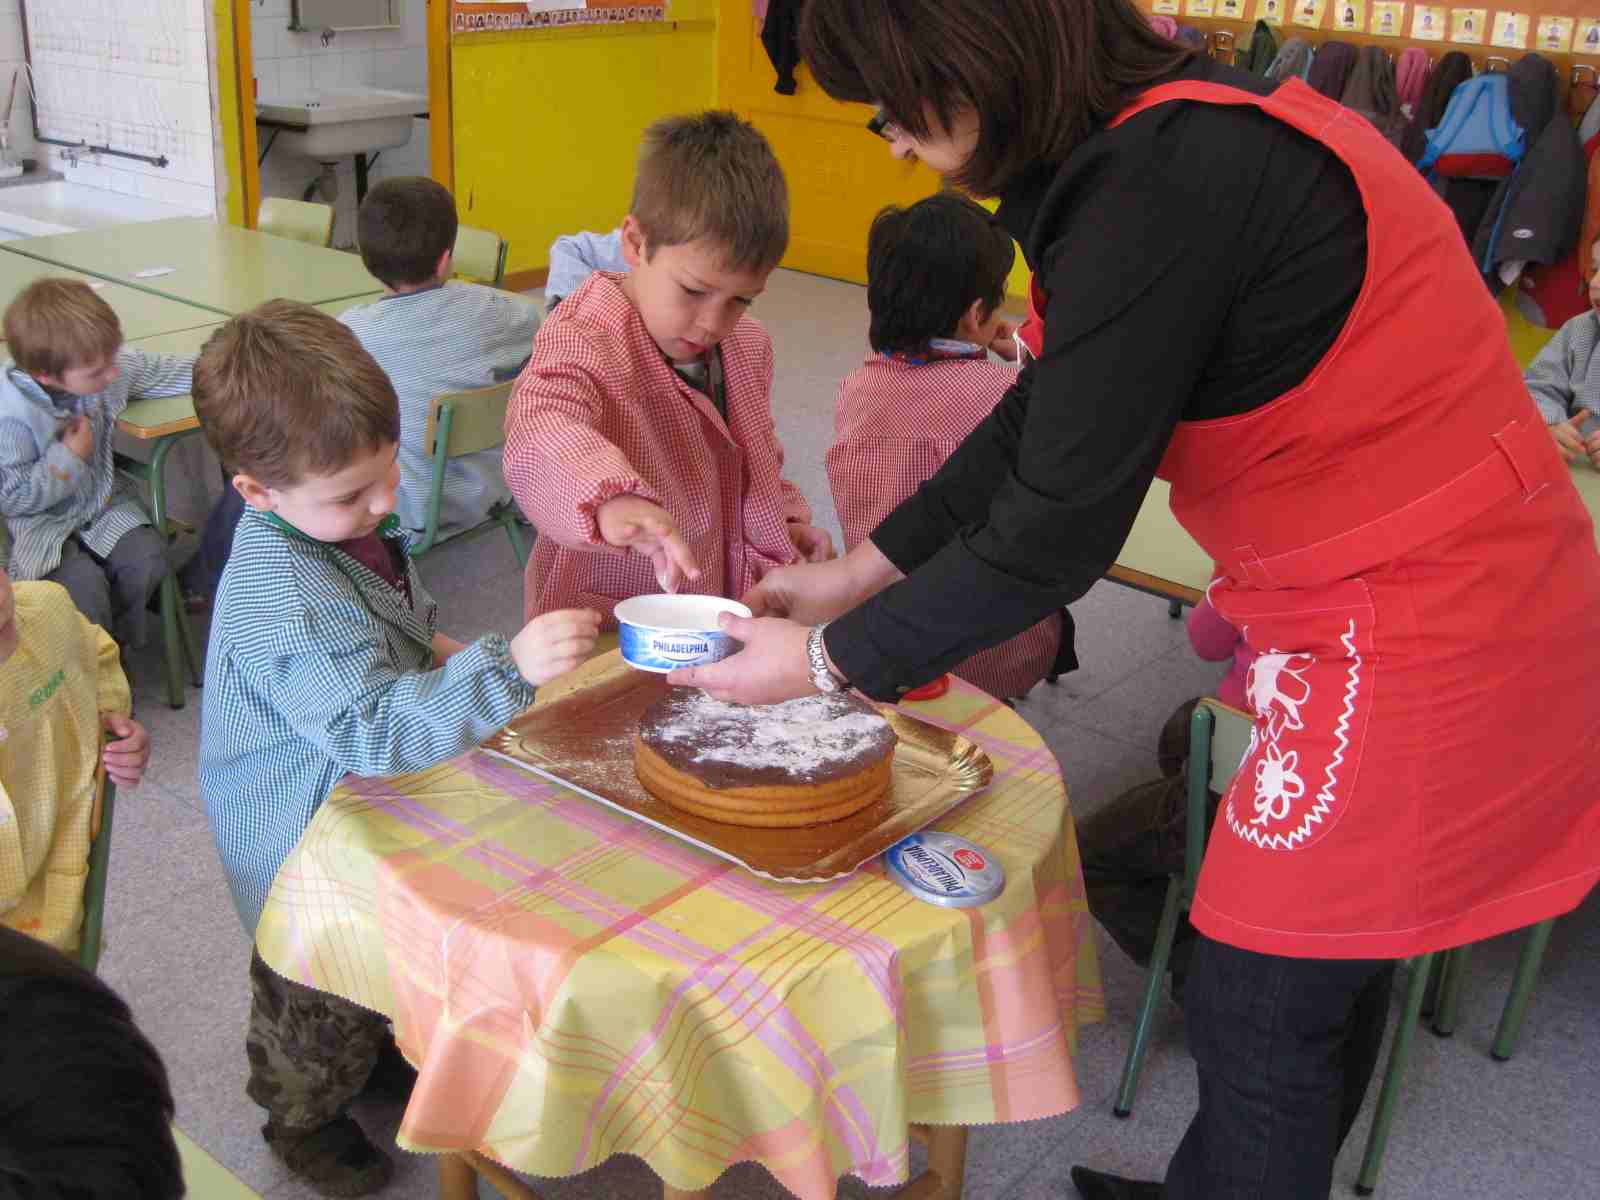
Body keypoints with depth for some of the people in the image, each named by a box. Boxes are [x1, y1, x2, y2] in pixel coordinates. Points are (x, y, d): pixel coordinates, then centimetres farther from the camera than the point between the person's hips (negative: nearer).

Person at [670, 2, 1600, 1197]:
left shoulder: (1160, 189, -25)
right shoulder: (1177, 131, 5)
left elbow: (1055, 534, -22)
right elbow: (1044, 420, 11)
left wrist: (823, 660, -9)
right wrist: (860, 570, 13)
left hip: (1421, 630, -9)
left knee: (1261, 1009, 6)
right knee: (1322, 976, 23)